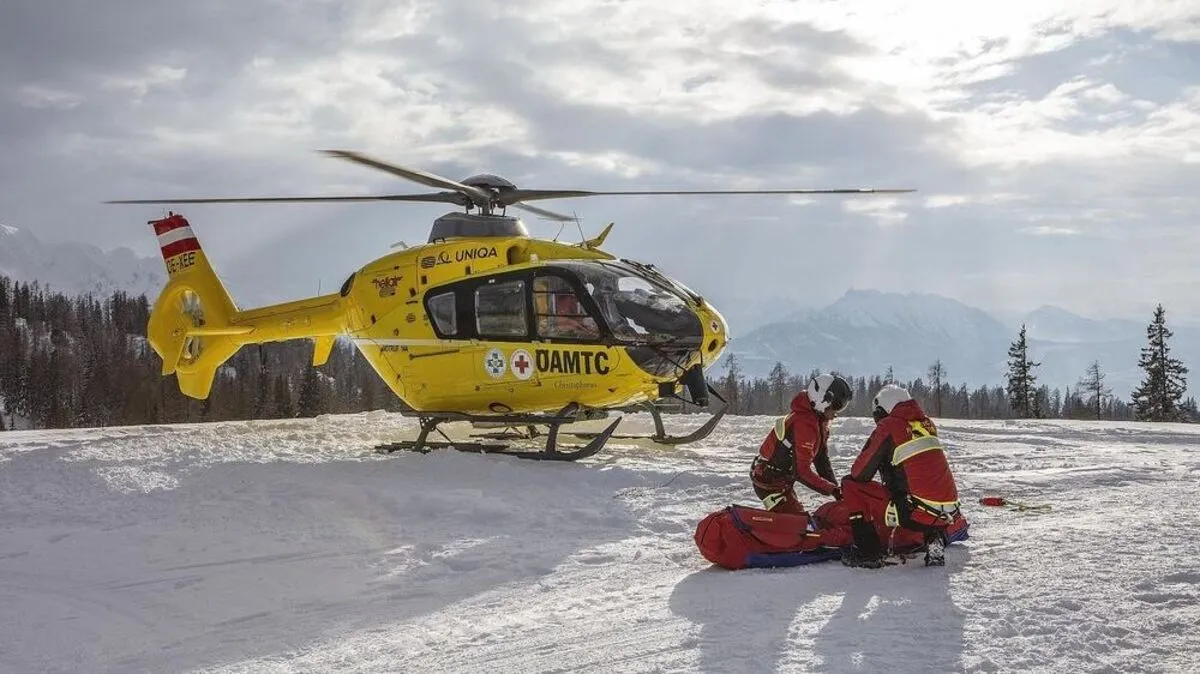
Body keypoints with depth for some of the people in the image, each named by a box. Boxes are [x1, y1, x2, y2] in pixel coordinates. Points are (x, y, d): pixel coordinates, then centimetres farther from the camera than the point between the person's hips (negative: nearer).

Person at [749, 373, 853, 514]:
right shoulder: (804, 423, -28)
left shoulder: (821, 422, 5)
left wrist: (835, 488, -4)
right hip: (769, 481, -10)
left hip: (783, 480, 10)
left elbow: (821, 458, 7)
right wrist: (832, 489, -27)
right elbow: (802, 471, -30)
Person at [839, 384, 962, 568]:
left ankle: (869, 553, 2)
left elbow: (859, 474, 1)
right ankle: (934, 541, 17)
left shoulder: (888, 427, -3)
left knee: (851, 486, 2)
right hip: (948, 515, 6)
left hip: (916, 514, -6)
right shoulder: (925, 423, 15)